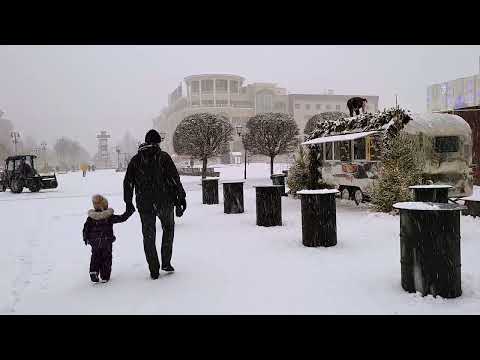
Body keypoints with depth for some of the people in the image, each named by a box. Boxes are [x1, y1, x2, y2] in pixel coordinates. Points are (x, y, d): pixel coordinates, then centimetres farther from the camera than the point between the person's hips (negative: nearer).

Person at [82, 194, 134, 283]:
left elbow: (86, 228, -1)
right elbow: (122, 218, -6)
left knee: (95, 257, 16)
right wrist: (129, 211, 5)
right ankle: (105, 276, 10)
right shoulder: (109, 217, -9)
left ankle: (93, 272, 1)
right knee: (106, 258, 8)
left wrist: (86, 238, 13)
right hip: (107, 242, -1)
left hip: (94, 242, 2)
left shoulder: (90, 218, -4)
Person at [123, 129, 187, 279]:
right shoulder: (163, 156, -3)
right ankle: (166, 263, 15)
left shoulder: (136, 160, 6)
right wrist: (181, 197, -4)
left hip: (144, 205, 2)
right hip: (165, 202, -1)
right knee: (168, 229, 20)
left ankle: (154, 270, 12)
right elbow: (175, 178, -9)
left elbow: (128, 182, 6)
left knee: (148, 236, 10)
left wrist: (128, 202, 13)